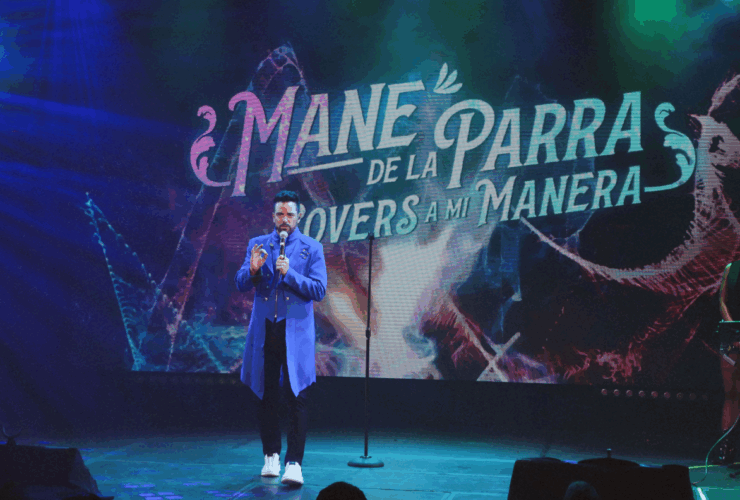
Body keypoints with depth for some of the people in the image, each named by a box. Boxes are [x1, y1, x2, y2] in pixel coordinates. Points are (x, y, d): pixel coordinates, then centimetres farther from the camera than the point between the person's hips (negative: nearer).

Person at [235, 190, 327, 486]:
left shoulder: (312, 248, 4)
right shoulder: (257, 245, 10)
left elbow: (319, 289, -5)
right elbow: (241, 284, 3)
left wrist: (290, 273, -18)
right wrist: (253, 270, -18)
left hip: (296, 331, -2)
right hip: (263, 331, 3)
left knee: (297, 397, -8)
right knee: (265, 395, 9)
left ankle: (294, 463, -8)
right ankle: (271, 455, 24)